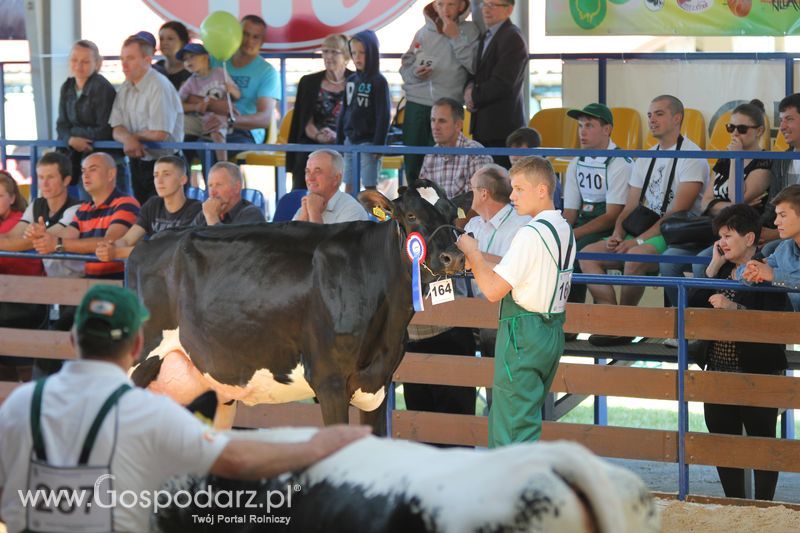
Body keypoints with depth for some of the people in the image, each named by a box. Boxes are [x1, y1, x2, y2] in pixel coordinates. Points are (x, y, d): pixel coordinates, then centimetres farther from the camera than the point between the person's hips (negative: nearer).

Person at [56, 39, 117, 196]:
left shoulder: (102, 88, -12)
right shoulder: (67, 88, 10)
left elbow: (105, 131, -16)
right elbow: (62, 125, 7)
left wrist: (73, 132, -9)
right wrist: (71, 139, -16)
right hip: (76, 155, 6)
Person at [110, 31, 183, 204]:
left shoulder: (160, 87, -16)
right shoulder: (126, 88, 9)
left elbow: (159, 134, -23)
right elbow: (117, 129, 4)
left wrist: (132, 135, -6)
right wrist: (128, 139, -19)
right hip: (138, 163, 8)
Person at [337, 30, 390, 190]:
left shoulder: (378, 82, -8)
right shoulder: (351, 80, 10)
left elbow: (383, 115, -11)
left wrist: (379, 144, -16)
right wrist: (339, 141, 12)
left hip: (368, 142, -7)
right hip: (350, 141, 7)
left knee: (369, 186, -6)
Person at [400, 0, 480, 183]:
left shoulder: (469, 31, 1)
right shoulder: (424, 32, 10)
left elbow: (474, 66, -12)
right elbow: (405, 67, 15)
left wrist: (455, 38, -12)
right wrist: (414, 73, -7)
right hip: (416, 106, 3)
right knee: (412, 165, 7)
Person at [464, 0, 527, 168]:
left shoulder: (512, 38, -13)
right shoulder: (486, 36, 18)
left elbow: (503, 84, -19)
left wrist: (475, 96, -8)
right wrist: (469, 88, 0)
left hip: (502, 125, -9)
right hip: (482, 124, 9)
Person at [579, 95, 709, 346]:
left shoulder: (691, 156, -7)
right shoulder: (645, 159, 18)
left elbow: (678, 212, -16)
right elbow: (631, 206, 17)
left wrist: (639, 240, -20)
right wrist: (618, 234, -5)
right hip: (641, 233, 8)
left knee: (635, 256, -36)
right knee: (587, 254, -10)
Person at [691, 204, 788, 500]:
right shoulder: (722, 270, 11)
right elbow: (694, 309, 4)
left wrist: (733, 308, -25)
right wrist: (712, 269, -1)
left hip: (758, 374, -7)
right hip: (719, 371, 7)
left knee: (762, 440, 2)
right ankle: (734, 505, 22)